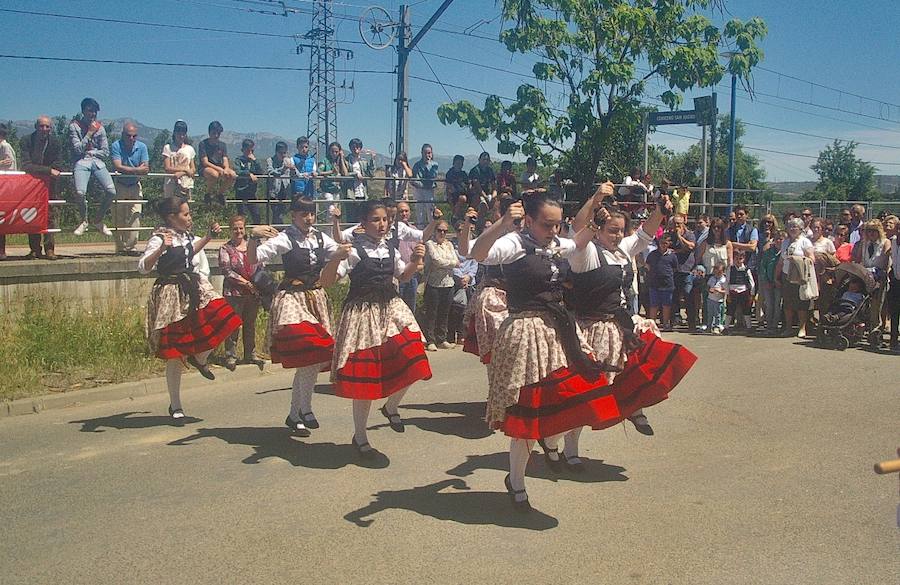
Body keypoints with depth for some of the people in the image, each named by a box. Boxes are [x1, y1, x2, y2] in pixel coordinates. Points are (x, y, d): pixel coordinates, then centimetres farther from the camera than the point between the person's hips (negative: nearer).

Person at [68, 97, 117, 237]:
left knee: (111, 191, -20)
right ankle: (84, 221, 1)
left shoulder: (100, 127, 12)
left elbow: (105, 152, 10)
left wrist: (90, 152, -2)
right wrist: (90, 133, -5)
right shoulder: (74, 126, 4)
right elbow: (78, 149, -6)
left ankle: (98, 220, 4)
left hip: (98, 162, 3)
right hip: (81, 163, -3)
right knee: (80, 192, -28)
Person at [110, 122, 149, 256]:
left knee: (134, 216, -7)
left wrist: (126, 170, -22)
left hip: (135, 186, 2)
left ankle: (132, 247, -6)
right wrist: (137, 170, -20)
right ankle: (121, 248, 3)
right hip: (120, 185, -2)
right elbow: (118, 167, -22)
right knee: (119, 218, -2)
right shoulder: (116, 146, -11)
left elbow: (145, 169, -12)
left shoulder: (142, 147, -4)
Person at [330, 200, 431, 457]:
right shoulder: (354, 250, -11)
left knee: (411, 361, -12)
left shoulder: (390, 249, 6)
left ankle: (391, 407, 19)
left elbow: (402, 276, 22)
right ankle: (359, 436, 20)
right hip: (362, 313, -5)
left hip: (391, 309, 5)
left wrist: (414, 261, 4)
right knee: (364, 374, 1)